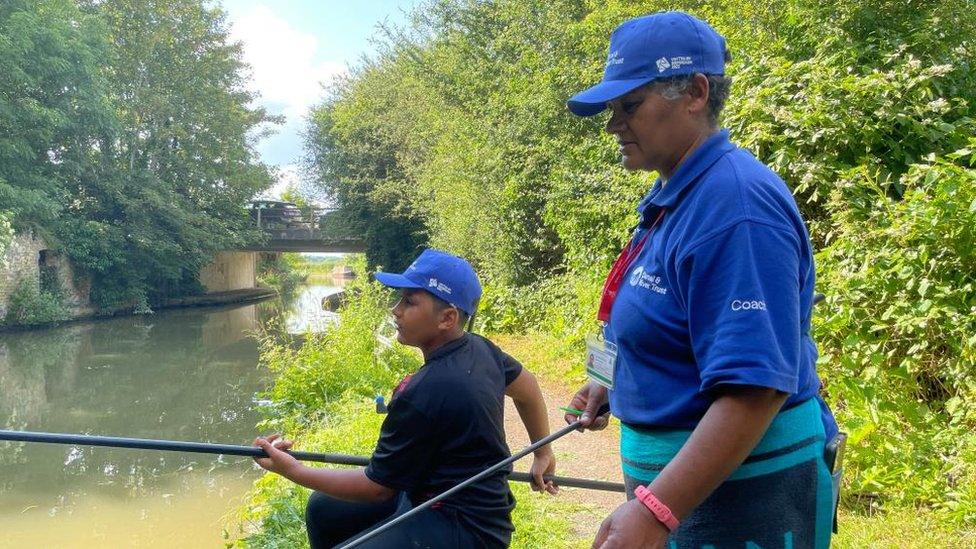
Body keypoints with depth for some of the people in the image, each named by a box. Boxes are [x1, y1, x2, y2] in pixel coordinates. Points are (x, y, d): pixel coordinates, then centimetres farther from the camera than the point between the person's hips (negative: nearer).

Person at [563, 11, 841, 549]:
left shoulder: (735, 205, -23)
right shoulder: (673, 196, 8)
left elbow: (755, 388, -30)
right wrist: (617, 385, 12)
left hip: (736, 493, -9)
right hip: (675, 477, 9)